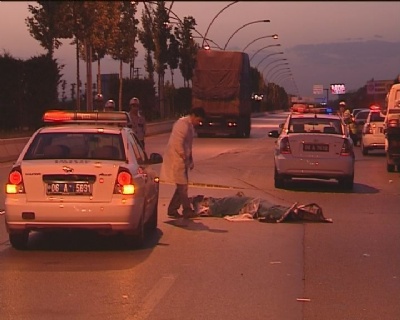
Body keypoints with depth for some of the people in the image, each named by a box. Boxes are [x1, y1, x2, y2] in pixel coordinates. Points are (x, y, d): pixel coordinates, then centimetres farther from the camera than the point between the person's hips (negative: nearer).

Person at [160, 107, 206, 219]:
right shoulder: (182, 124, -17)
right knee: (182, 186, -4)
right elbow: (177, 143, -25)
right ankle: (187, 211, 2)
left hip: (182, 160, 10)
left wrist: (190, 160, 18)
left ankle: (172, 210, 16)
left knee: (182, 186, 11)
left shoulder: (189, 125, 15)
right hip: (176, 160, -10)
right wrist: (184, 156, -18)